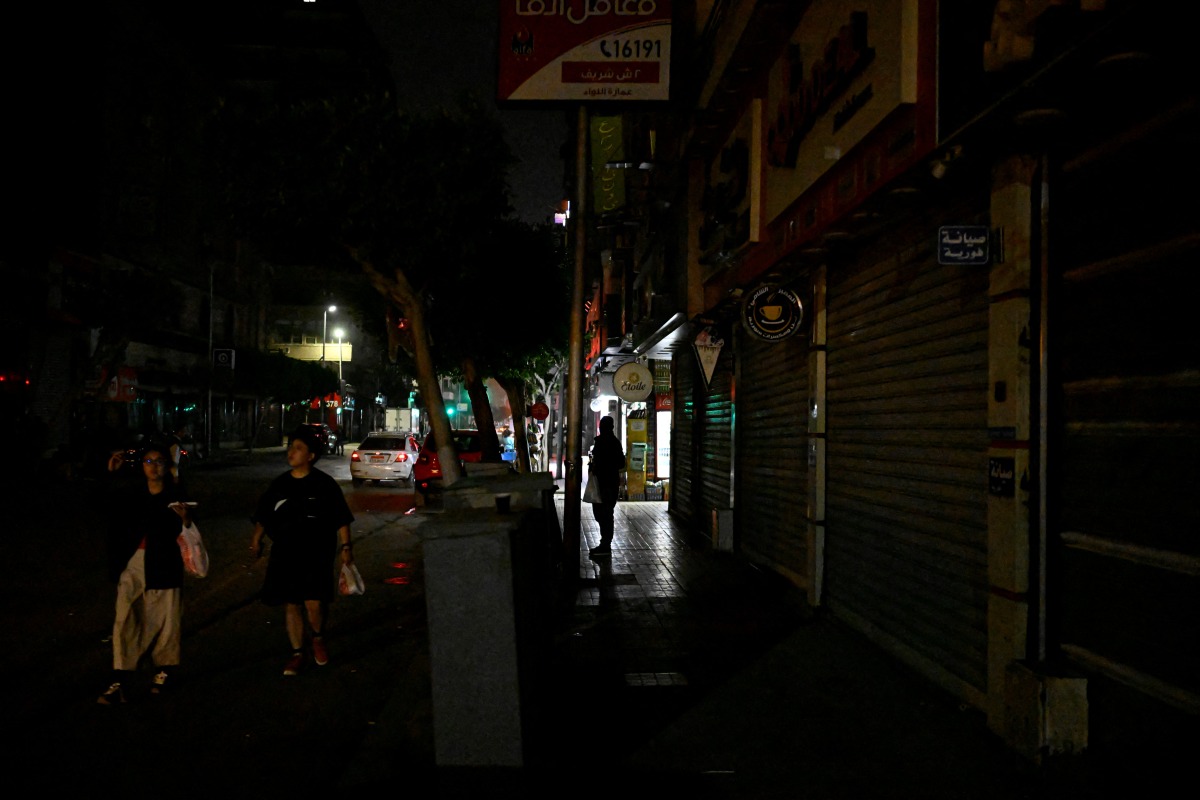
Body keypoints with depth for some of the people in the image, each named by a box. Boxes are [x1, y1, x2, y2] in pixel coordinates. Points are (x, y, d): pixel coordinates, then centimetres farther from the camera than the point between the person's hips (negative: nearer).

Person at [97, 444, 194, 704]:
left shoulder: (176, 494, -4)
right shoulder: (129, 491, 1)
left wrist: (185, 518, -26)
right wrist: (111, 473, 2)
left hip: (163, 564, -1)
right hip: (132, 564, 1)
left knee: (164, 619, 9)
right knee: (126, 619, -3)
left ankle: (164, 669, 28)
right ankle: (120, 681, -1)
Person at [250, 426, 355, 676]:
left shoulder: (324, 484, -4)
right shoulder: (279, 484, 7)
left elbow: (341, 519, -2)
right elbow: (263, 516, 17)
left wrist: (345, 546, -7)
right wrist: (256, 539, 8)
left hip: (316, 554, -4)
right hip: (284, 554, 4)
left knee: (314, 603, -13)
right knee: (291, 604, 8)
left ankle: (317, 638, 17)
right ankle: (297, 653, 22)